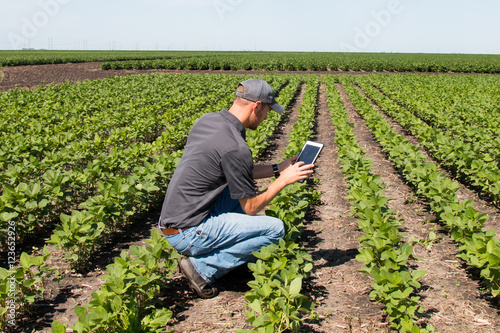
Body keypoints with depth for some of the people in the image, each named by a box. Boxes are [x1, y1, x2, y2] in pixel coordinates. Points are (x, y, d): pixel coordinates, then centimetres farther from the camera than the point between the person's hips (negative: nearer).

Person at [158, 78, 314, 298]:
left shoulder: (206, 120, 5)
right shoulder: (235, 147, -22)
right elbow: (250, 207, -11)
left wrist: (277, 169, 16)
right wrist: (284, 180, 0)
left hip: (172, 219, 9)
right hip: (188, 234, -9)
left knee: (243, 186, 19)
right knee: (275, 229, -9)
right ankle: (202, 266, -5)